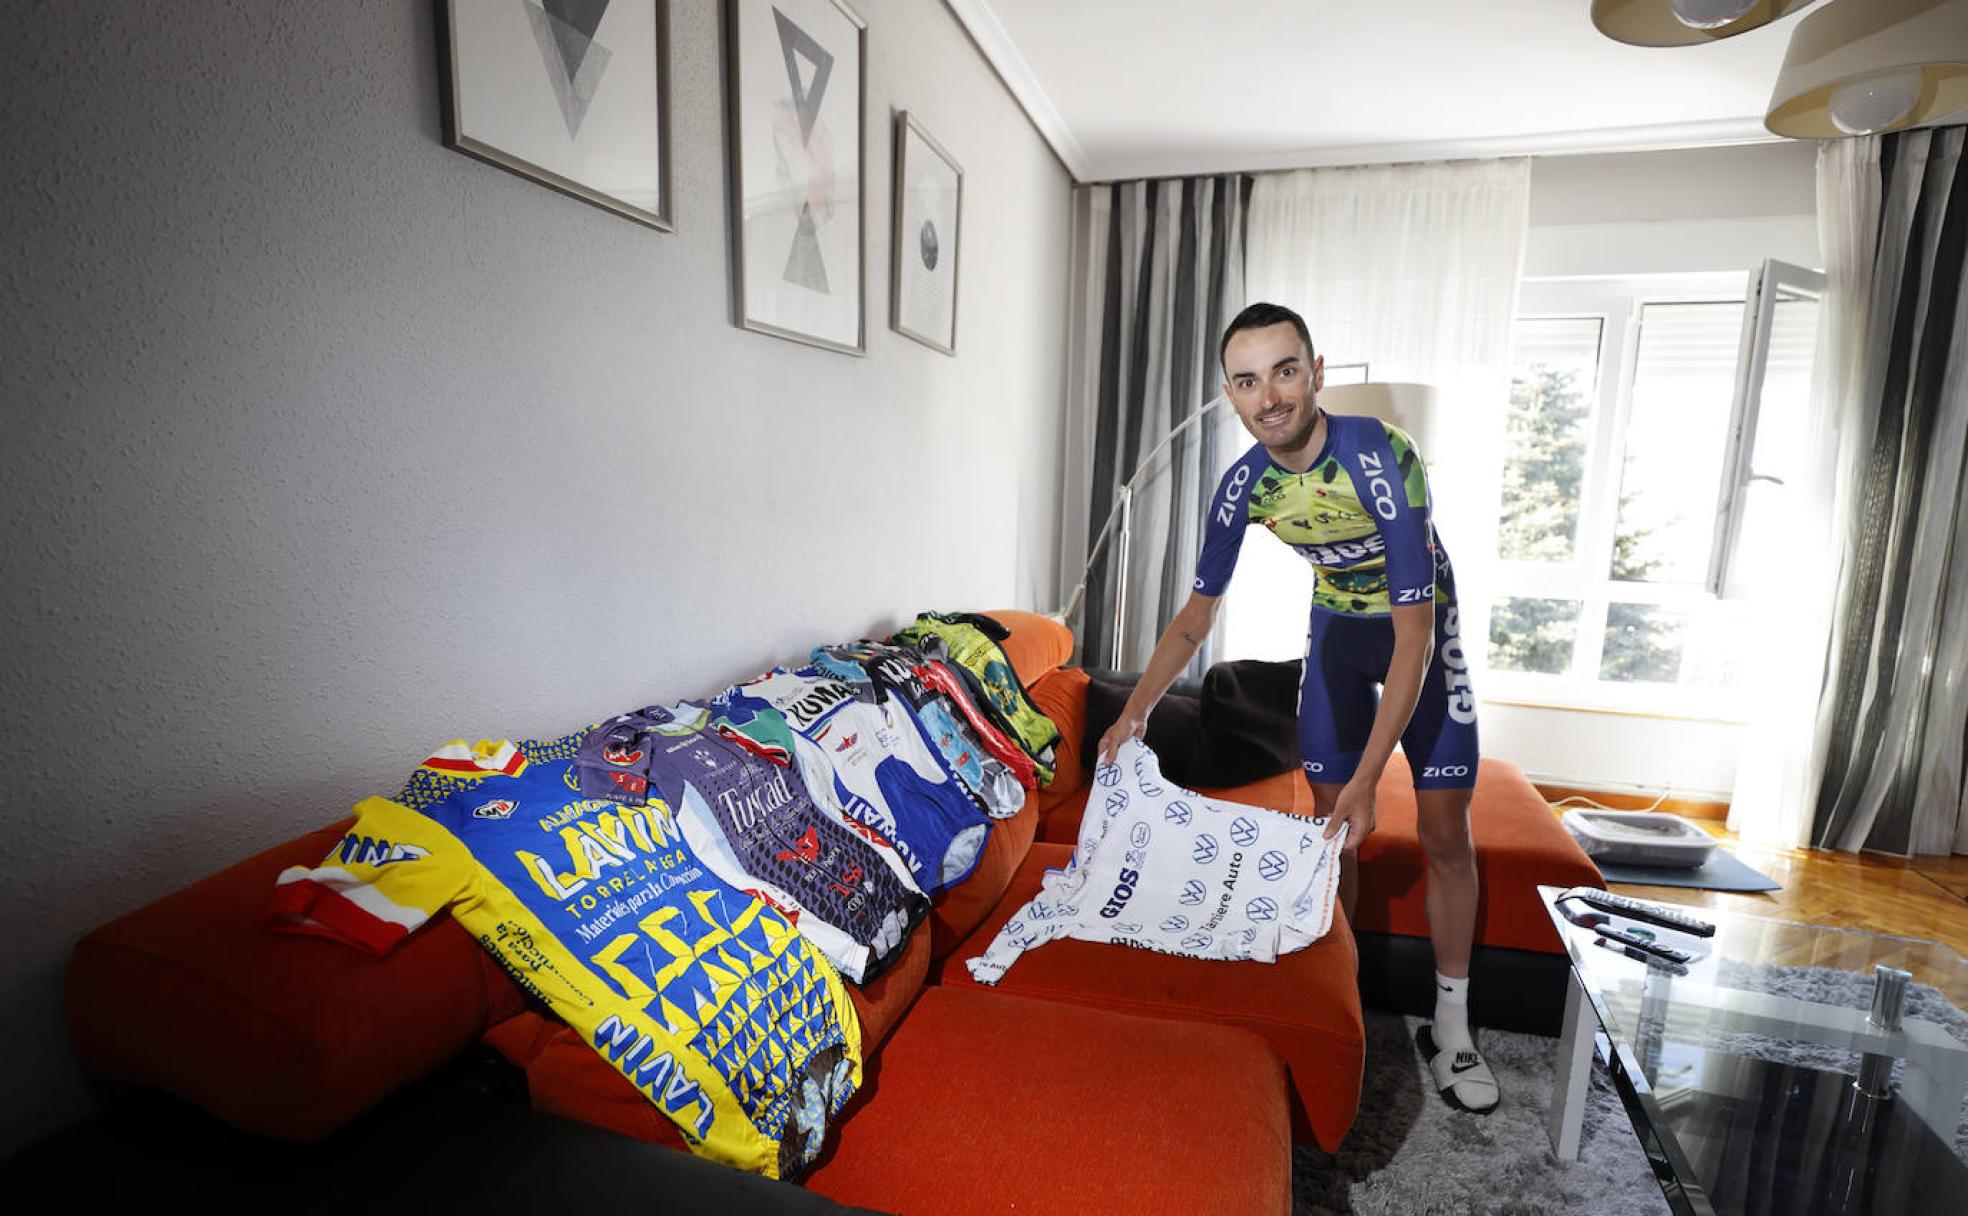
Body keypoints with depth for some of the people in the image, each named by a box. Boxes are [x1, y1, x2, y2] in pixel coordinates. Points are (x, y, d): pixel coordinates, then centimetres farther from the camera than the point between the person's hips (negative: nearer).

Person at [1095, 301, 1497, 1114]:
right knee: (1331, 826, 4)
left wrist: (1367, 780, -36)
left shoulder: (1382, 459, -34)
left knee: (1444, 833, -1)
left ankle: (1450, 1025, 17)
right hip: (1337, 624, 3)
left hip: (1419, 625, -3)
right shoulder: (1245, 484, -18)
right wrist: (1135, 710, -11)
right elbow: (1199, 612, -5)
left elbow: (1411, 636, -33)